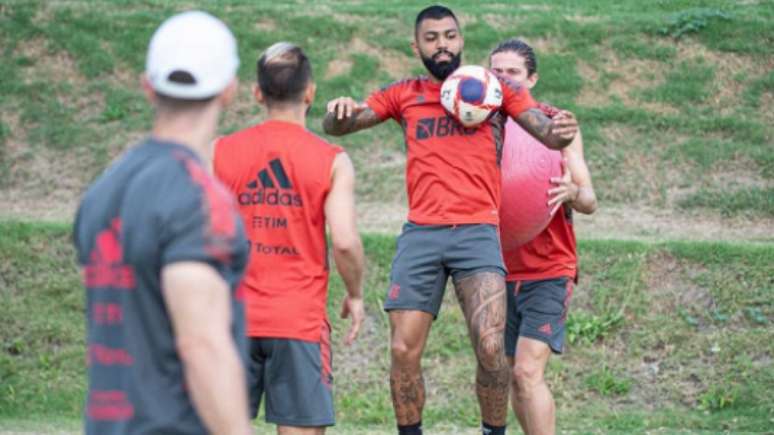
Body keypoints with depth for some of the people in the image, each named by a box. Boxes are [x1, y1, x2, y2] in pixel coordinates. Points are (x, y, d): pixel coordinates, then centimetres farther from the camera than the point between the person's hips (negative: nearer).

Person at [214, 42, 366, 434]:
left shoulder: (221, 152, 2)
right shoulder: (332, 161, -4)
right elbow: (344, 241, -13)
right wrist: (355, 295, 4)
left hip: (234, 317, 3)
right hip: (300, 321, -2)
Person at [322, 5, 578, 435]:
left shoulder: (496, 89, 10)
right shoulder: (404, 95, 14)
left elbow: (545, 130, 1)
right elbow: (335, 126, 12)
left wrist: (558, 132, -24)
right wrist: (339, 112, -13)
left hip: (477, 232, -2)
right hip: (420, 234, 2)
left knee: (490, 348, -15)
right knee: (403, 351, -3)